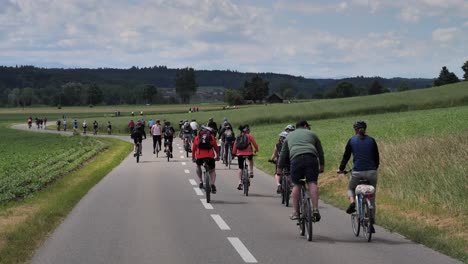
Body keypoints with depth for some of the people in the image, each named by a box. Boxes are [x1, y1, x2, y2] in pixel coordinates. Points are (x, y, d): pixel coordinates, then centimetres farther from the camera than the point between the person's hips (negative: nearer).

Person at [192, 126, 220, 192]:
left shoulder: (197, 137, 18)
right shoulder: (211, 137, 16)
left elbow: (193, 148, 21)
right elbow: (216, 147, 21)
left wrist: (193, 157, 31)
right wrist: (217, 156, 34)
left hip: (199, 156, 1)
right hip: (210, 156, -1)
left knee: (198, 166, 32)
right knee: (212, 170, 15)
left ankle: (201, 182, 21)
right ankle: (212, 184, -10)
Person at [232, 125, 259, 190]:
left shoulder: (238, 137, 13)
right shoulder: (249, 136, 2)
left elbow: (234, 146, 12)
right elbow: (255, 144, 3)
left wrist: (234, 153, 22)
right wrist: (256, 150, 21)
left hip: (240, 154, 2)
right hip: (248, 153, -2)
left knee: (240, 168, 9)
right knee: (251, 160, 33)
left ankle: (240, 183, 0)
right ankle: (251, 172, 20)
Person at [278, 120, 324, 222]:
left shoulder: (289, 136, 31)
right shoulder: (312, 134, 28)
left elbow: (283, 154, 30)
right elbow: (320, 151, 27)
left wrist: (280, 169, 34)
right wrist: (321, 165, 33)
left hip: (296, 158, 1)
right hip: (311, 157, 0)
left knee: (296, 185, 7)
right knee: (312, 183, -2)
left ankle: (295, 212, 3)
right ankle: (315, 209, -14)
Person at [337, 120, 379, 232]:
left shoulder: (352, 141, 3)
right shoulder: (371, 141, 6)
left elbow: (346, 156, 6)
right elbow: (377, 158, 9)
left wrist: (341, 169, 20)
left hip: (357, 172, -1)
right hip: (371, 172, 1)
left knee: (350, 188, 27)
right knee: (371, 198, 13)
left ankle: (352, 202, -5)